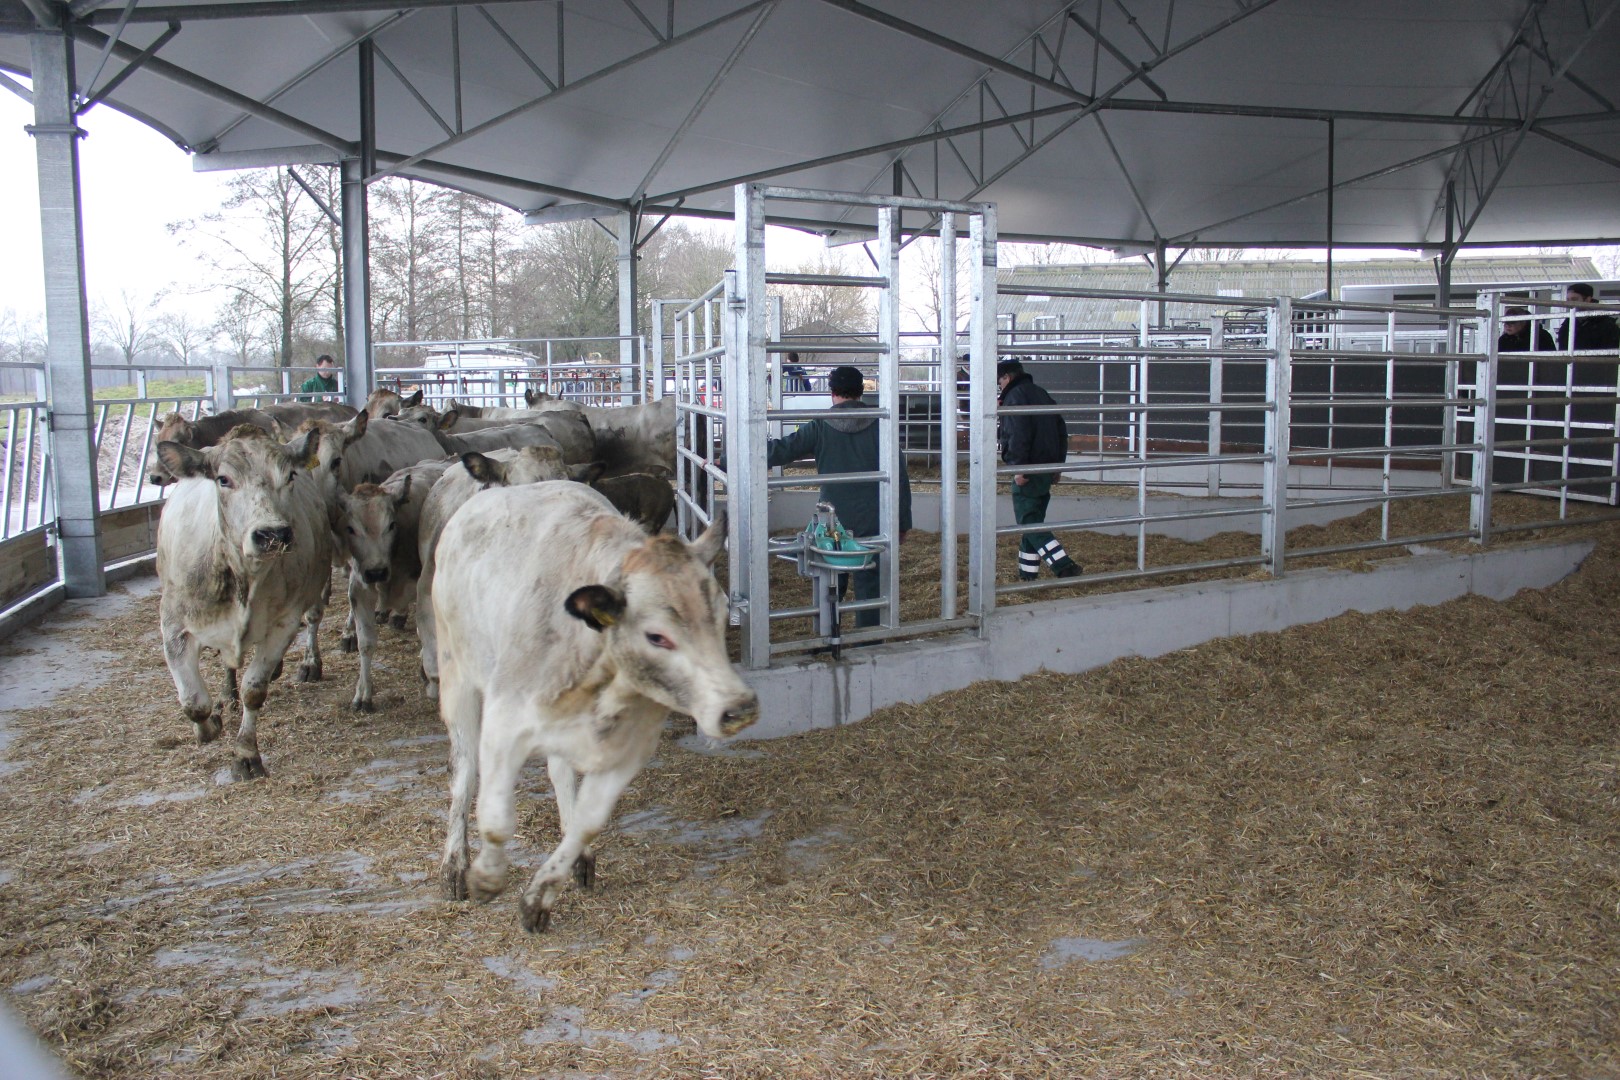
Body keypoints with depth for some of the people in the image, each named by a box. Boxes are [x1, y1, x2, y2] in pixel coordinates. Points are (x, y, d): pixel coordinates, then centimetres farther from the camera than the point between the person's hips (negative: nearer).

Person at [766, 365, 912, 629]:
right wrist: (903, 523, 6)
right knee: (869, 586, 5)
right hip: (872, 523, 0)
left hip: (833, 524, 0)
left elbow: (779, 450, -6)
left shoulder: (820, 428, -5)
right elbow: (900, 477, -2)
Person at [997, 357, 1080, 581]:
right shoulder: (1042, 394, 18)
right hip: (1048, 470, 9)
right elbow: (1061, 431, 19)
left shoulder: (1015, 396, -10)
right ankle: (1028, 574, 18)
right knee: (1033, 521, 14)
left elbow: (1018, 436, -21)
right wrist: (1057, 464, 21)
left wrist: (1018, 468, -21)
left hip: (1028, 472, -9)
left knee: (1029, 522, -6)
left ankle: (1064, 566, -16)